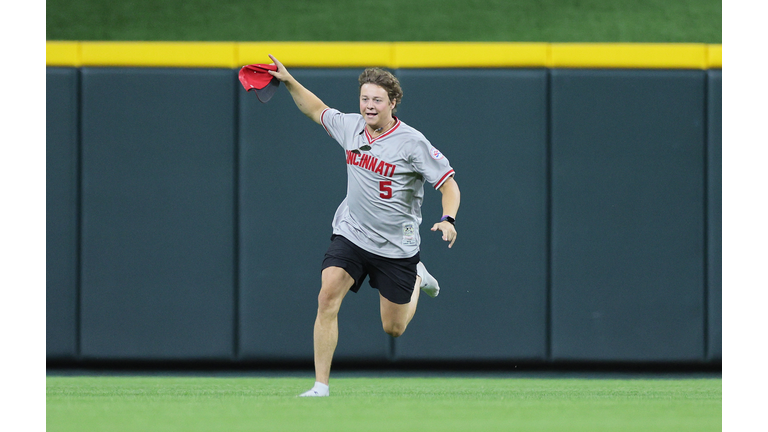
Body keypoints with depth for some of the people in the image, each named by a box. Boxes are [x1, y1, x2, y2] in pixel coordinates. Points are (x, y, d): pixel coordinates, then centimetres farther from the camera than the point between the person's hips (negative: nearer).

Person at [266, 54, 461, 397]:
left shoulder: (412, 143, -16)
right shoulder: (350, 127, -1)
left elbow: (449, 184, -14)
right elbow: (317, 110, 19)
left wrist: (448, 220, -31)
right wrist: (288, 81, 9)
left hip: (396, 246, -3)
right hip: (351, 235, 3)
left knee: (393, 328, 8)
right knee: (328, 297, -21)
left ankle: (417, 278, 41)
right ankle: (321, 385, -18)